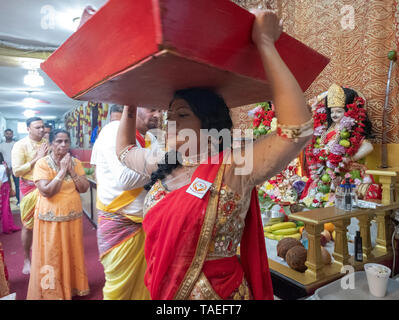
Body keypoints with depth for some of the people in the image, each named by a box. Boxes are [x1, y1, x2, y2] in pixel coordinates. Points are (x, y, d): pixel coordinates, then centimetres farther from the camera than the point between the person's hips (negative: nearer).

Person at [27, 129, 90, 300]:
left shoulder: (76, 162, 3)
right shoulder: (42, 163, -10)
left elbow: (84, 188, -2)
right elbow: (47, 191, -20)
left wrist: (71, 170, -13)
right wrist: (62, 170, -19)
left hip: (73, 216, 4)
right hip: (51, 218, -4)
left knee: (72, 253, 16)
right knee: (51, 256, 7)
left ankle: (72, 286, 35)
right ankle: (51, 291, 25)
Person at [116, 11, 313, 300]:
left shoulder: (233, 169, -21)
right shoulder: (163, 166, 0)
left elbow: (298, 129, -33)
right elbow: (124, 148, 18)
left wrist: (265, 43, -29)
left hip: (215, 290, -5)